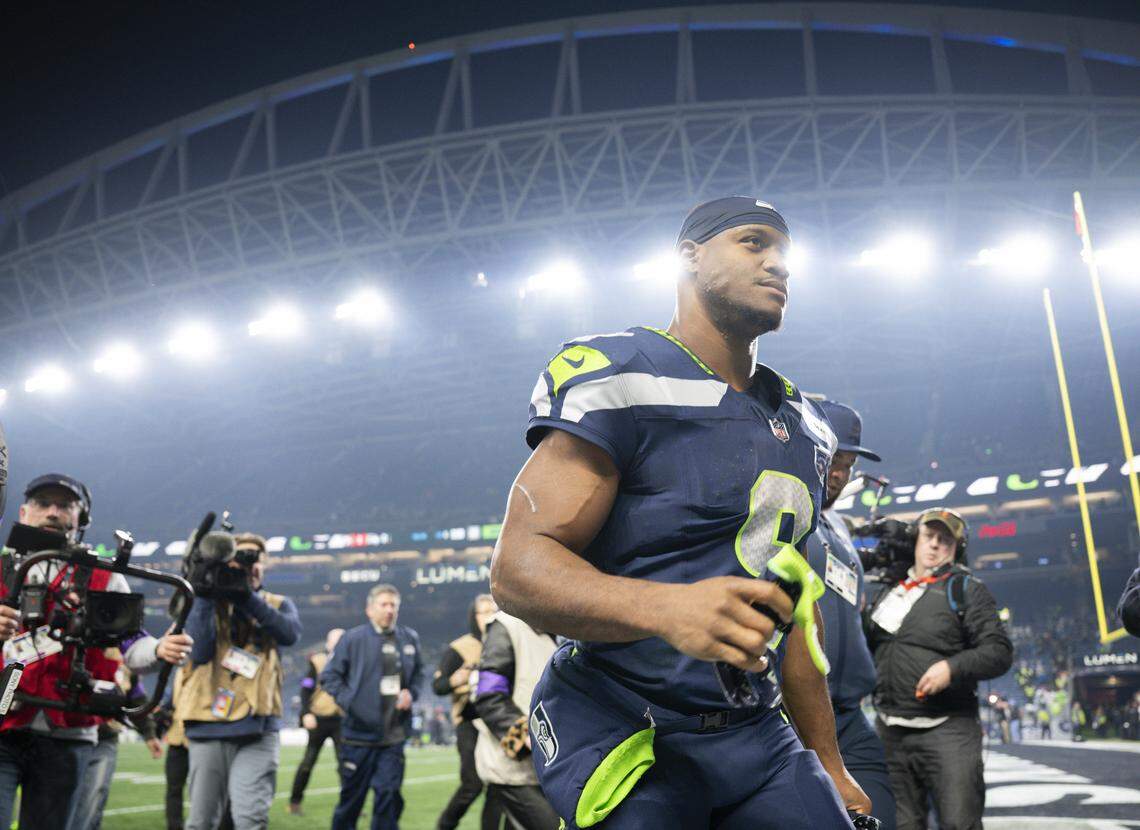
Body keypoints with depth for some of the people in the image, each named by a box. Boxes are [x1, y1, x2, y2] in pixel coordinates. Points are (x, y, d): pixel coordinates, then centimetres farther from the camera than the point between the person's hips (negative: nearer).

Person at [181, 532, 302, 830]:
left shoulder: (279, 604, 12)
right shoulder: (209, 603, 10)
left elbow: (291, 633, -12)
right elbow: (199, 651, -8)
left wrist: (247, 595, -19)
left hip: (257, 728, 0)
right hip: (209, 725, 1)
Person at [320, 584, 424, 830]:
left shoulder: (409, 638, 7)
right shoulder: (353, 638, -4)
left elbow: (418, 672, 19)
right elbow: (330, 675, -1)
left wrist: (411, 692, 0)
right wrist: (348, 702, -12)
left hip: (394, 735, 2)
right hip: (359, 732, -2)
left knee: (389, 793, -1)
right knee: (352, 794, 9)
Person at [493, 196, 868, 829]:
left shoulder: (802, 424, 13)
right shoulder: (618, 378, -11)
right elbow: (517, 569, -19)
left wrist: (827, 765, 19)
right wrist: (666, 608, -36)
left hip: (754, 731, 7)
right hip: (621, 727, -6)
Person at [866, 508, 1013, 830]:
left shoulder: (965, 588, 2)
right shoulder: (889, 594, 16)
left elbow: (999, 651, -6)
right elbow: (866, 650, 29)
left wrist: (952, 667, -19)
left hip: (947, 731, -5)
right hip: (891, 734, 5)